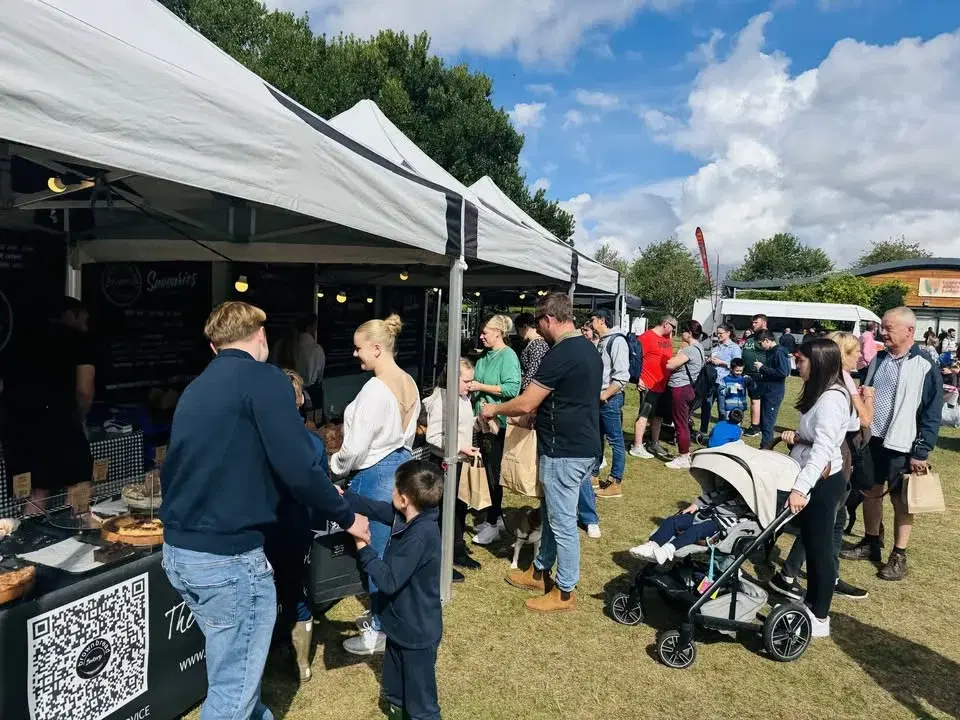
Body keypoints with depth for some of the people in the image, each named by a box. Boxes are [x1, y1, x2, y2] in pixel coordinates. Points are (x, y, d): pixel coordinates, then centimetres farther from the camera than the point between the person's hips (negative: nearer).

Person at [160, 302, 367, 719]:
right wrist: (346, 517, -3)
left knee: (233, 670, 26)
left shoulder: (195, 389, 13)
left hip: (178, 550, 9)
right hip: (228, 557, -8)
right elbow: (298, 468, -17)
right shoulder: (265, 379, -11)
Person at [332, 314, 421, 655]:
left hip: (375, 477, -9)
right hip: (401, 467, 9)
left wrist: (332, 467, -1)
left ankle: (379, 632, 22)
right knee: (391, 550, 20)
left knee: (375, 554, 6)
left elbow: (355, 448, -20)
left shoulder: (375, 389, -23)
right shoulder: (409, 384, 3)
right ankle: (382, 614, 37)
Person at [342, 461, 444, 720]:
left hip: (417, 632, -9)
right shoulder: (408, 516, -7)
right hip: (401, 624, 9)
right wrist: (342, 495, 6)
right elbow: (375, 508, 7)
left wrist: (363, 548, -25)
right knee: (394, 691, 29)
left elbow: (389, 580, -30)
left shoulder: (420, 536, -33)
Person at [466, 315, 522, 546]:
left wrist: (481, 387, -18)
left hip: (498, 424, -8)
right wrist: (471, 386, 4)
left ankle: (493, 524, 9)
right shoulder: (486, 357, 13)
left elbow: (511, 388, -22)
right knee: (488, 469, 14)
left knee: (493, 472, -1)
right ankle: (496, 516, 27)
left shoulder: (508, 356, -11)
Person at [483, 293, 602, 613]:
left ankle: (565, 592, 18)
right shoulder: (589, 349, 9)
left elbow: (525, 403, -18)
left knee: (563, 521, 3)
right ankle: (540, 571, 36)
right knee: (552, 513, 21)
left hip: (565, 451, -10)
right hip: (584, 446, 10)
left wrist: (494, 410, -1)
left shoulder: (561, 355, -21)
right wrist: (535, 414, 23)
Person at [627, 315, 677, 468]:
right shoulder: (647, 337, -11)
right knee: (644, 414, -5)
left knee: (658, 416, 15)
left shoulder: (668, 339, 13)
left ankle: (654, 445, 27)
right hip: (649, 385, -8)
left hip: (663, 385, 8)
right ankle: (637, 447, 1)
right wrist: (638, 379, -17)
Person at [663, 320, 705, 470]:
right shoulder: (699, 349, 13)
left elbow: (670, 365, -20)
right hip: (689, 387, 10)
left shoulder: (690, 349, -19)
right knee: (684, 423, 17)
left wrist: (679, 353, -4)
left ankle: (683, 459, 4)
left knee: (681, 424, -2)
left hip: (680, 388, -10)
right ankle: (685, 455, 26)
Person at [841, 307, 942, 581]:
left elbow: (932, 414, -10)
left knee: (901, 500, 6)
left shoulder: (924, 367, -12)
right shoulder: (878, 359, 6)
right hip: (871, 440, 6)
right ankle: (870, 544, 30)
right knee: (870, 492, 15)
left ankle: (898, 556, 18)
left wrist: (921, 451, -13)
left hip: (901, 446, -5)